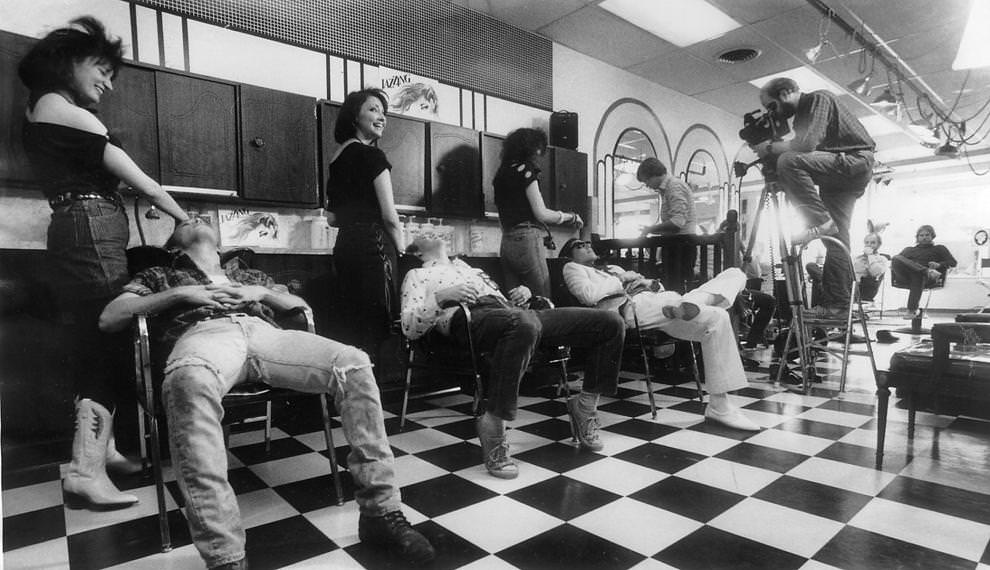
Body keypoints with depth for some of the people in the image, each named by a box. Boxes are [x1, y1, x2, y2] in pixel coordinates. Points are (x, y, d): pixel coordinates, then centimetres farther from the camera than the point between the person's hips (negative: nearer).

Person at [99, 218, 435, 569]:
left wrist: (262, 292, 11)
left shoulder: (246, 274, 38)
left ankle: (381, 510, -21)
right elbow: (108, 320, 17)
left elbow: (301, 306, 31)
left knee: (353, 363, -25)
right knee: (188, 383, -43)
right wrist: (179, 293, 5)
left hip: (261, 331, 3)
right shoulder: (159, 275, 32)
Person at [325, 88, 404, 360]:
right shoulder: (372, 155, -7)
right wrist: (402, 250, 3)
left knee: (353, 324, 11)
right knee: (374, 327, -6)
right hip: (372, 246, -8)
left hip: (344, 245, 8)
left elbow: (331, 218, 18)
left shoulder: (336, 159, 17)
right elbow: (389, 215, -11)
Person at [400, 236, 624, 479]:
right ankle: (492, 426, -30)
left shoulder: (465, 266, 40)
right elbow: (409, 327, 5)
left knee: (611, 322, -4)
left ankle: (584, 407, 8)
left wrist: (523, 292, 12)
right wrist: (440, 297, -10)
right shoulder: (418, 275, 23)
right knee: (523, 324, -45)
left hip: (513, 311, 6)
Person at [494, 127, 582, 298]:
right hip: (527, 240, -8)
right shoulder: (525, 169, -3)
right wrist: (570, 217, 7)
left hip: (507, 243, 8)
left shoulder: (502, 172, 19)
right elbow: (541, 214, -8)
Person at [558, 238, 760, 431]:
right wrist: (622, 280, 0)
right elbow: (588, 294, -10)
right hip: (635, 307, -8)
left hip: (658, 297, 9)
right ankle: (719, 408, -29)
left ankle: (688, 306, -27)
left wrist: (651, 283, 7)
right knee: (716, 317, -28)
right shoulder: (572, 268, 14)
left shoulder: (612, 268, 37)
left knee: (735, 273, 3)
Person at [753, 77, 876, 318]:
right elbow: (803, 147, 16)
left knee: (789, 162, -30)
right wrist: (771, 150, 0)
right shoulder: (802, 114, 19)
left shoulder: (819, 99, -9)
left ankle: (820, 221, -23)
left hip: (856, 161, -9)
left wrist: (770, 147, -13)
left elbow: (808, 143, -24)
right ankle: (836, 305, 4)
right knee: (835, 238, 3)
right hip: (837, 172, 9)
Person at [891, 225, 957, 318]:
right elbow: (896, 260, 23)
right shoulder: (908, 249, 37)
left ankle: (912, 310, -47)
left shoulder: (939, 249, 31)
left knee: (917, 276, -40)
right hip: (904, 277, 1)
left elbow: (953, 262, 15)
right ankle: (928, 272, -43)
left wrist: (939, 265, -7)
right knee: (896, 258, -30)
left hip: (926, 279, -1)